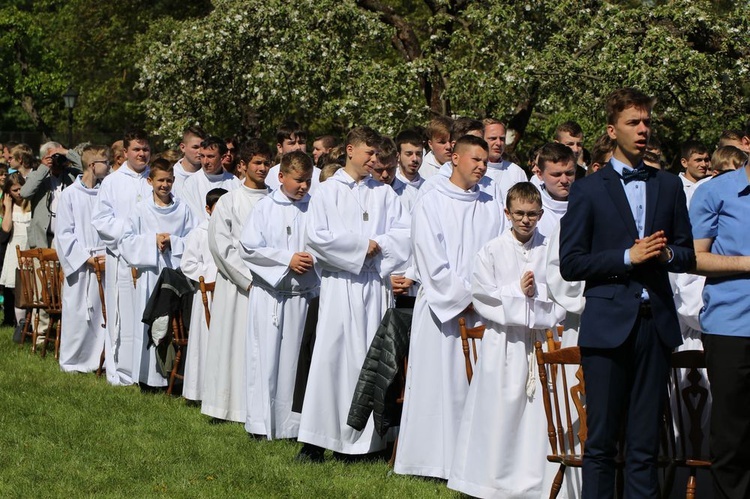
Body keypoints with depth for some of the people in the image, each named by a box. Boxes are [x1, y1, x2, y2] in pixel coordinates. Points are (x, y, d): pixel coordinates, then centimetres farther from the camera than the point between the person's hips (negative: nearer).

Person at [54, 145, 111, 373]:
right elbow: (64, 234, -4)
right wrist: (86, 258, -10)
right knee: (76, 312, 1)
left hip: (105, 263, 3)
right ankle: (72, 361, 12)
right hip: (79, 264, -3)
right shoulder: (70, 194, -3)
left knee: (103, 311, 3)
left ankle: (98, 358, 11)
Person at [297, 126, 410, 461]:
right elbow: (317, 235, -8)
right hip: (340, 284, -3)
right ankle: (317, 440, -5)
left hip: (376, 284, 3)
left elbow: (405, 231, 4)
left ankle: (371, 437, 6)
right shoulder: (329, 191, 4)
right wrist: (361, 245, -7)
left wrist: (379, 245, -11)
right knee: (332, 356, -7)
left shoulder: (383, 193, 12)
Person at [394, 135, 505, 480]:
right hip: (441, 309, -3)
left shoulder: (492, 207, 12)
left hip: (482, 309, 3)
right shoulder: (430, 205, 1)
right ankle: (434, 461, 2)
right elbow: (432, 262, -5)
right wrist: (463, 299, -8)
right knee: (439, 383, -3)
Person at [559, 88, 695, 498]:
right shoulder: (588, 191, 3)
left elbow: (688, 256, 16)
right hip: (609, 324, -3)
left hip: (655, 323, 3)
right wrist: (628, 257, -12)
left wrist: (665, 254, -6)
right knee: (601, 441, 1)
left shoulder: (669, 186, 14)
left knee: (645, 443, 5)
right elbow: (570, 264, -3)